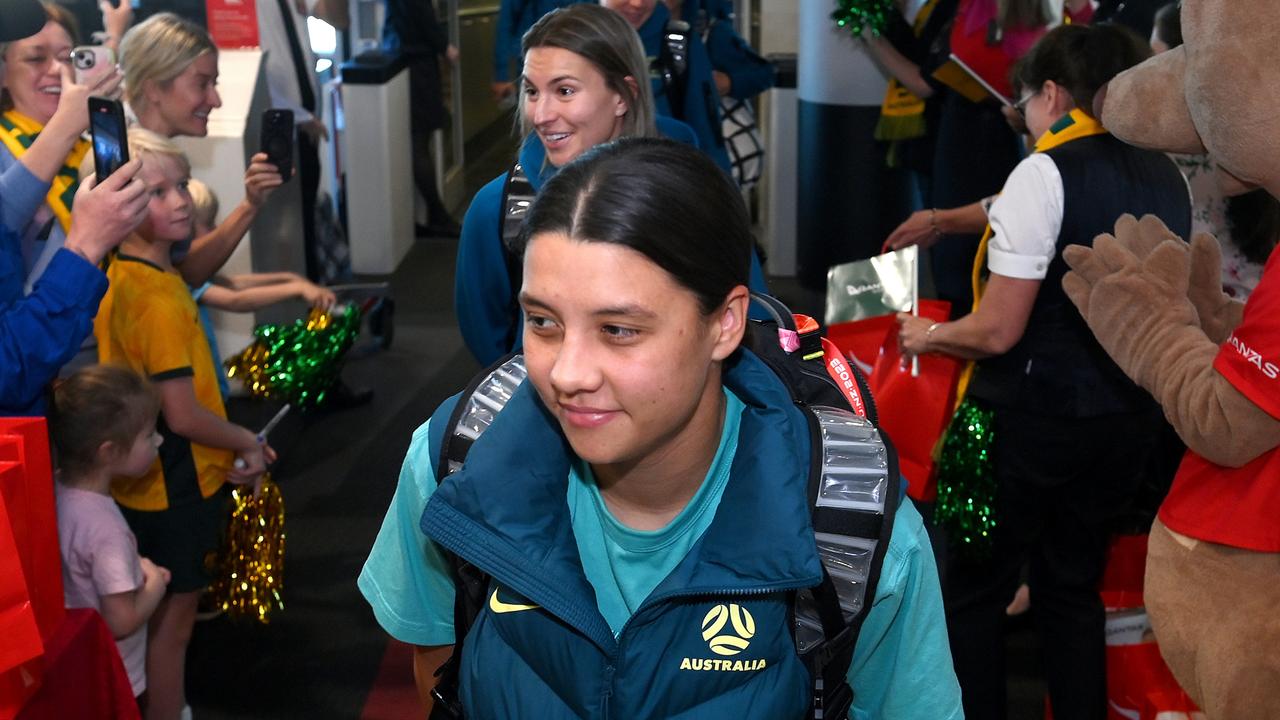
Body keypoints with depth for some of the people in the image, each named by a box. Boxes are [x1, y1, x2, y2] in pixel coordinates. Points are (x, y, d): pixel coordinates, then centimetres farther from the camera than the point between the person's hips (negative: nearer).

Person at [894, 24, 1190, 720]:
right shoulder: (1168, 178, 5)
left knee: (974, 589, 9)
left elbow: (998, 331, -19)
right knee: (1073, 585, 20)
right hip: (1130, 421, 7)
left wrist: (928, 335, 0)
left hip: (1033, 420, -7)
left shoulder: (1045, 173, -16)